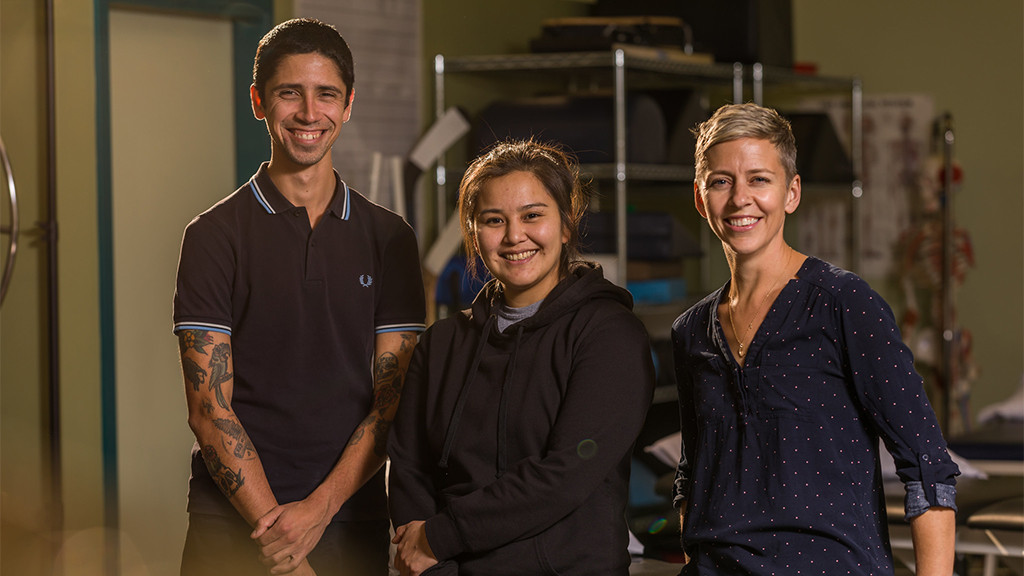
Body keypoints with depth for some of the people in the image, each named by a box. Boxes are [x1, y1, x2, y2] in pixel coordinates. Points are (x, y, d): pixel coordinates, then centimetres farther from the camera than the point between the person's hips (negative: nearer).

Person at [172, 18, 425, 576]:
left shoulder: (389, 238, 7)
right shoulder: (214, 235, -1)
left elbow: (393, 399, 2)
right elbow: (209, 408, -7)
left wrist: (320, 507, -12)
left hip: (353, 524, 2)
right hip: (234, 526, -2)